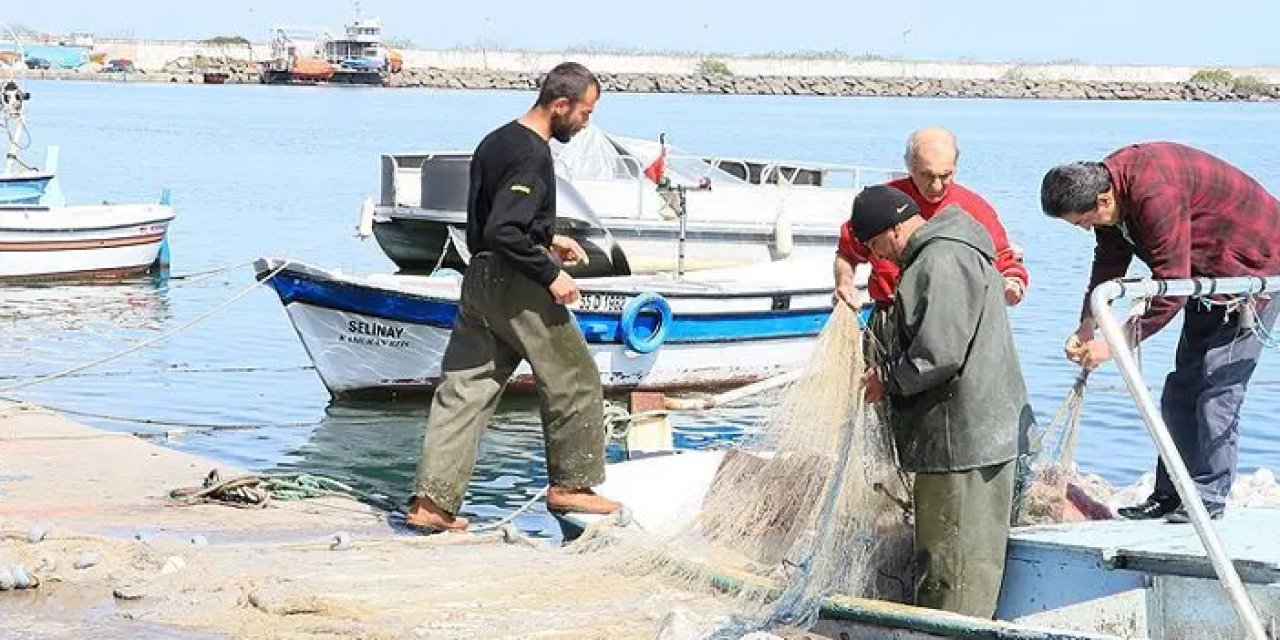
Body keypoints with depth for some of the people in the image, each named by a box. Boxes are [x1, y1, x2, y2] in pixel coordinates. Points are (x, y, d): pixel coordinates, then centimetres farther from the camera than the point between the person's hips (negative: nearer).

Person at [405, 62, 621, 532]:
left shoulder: (495, 141, 13)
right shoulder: (532, 155, -17)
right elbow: (502, 232, -25)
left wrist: (547, 239, 21)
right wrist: (550, 274, -18)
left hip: (479, 280, 9)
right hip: (516, 286, -9)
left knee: (465, 389, 6)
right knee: (574, 382, 7)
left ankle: (432, 501, 2)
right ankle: (569, 485, 15)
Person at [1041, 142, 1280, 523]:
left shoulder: (1155, 196, -35)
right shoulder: (1107, 184, -5)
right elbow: (1109, 262, 4)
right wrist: (1087, 326, -7)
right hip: (1208, 273, 10)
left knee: (1218, 385, -14)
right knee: (1183, 387, 9)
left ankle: (1208, 499, -10)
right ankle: (1169, 496, 13)